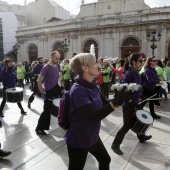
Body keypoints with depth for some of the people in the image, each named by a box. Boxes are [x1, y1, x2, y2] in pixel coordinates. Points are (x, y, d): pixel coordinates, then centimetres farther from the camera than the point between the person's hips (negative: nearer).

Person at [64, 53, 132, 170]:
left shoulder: (93, 86, -1)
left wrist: (120, 97, -12)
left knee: (105, 160, 27)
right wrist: (117, 101, -36)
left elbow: (105, 104, 4)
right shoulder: (78, 90, -28)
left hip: (92, 136, 8)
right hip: (78, 140, -8)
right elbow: (93, 116, -35)